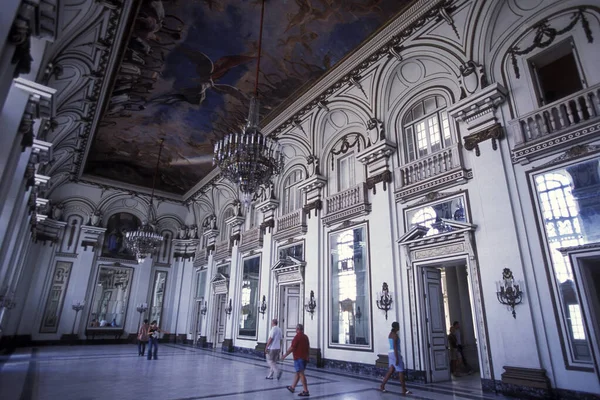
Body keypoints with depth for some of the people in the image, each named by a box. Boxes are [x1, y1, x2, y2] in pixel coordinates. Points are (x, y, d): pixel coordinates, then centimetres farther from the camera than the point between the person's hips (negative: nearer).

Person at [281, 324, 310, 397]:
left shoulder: (297, 337, -15)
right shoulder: (306, 337, 8)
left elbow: (292, 348, -16)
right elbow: (308, 347, 15)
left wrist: (285, 355, -6)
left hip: (298, 358, -8)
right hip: (305, 358, 8)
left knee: (301, 374, -4)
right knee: (298, 373, 19)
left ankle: (306, 391, -4)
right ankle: (292, 387, 31)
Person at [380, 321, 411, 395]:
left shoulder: (390, 334, 15)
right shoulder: (395, 335, -15)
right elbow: (395, 347, -21)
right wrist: (397, 358, -22)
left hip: (391, 353, 9)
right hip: (395, 353, -9)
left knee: (390, 371, 10)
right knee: (401, 371, 0)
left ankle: (382, 386, 9)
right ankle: (404, 390, 6)